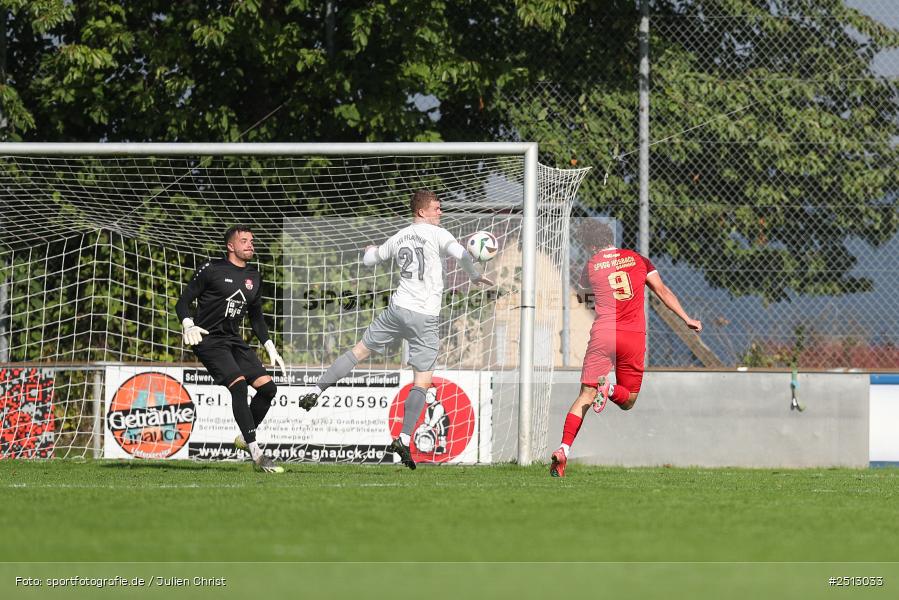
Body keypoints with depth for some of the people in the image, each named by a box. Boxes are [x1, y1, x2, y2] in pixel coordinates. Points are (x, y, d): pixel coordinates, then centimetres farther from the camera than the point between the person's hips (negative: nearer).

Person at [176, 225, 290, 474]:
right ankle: (257, 456, -27)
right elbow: (183, 301, -3)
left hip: (234, 339, 7)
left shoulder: (254, 277, 15)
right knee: (238, 384, -25)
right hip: (208, 339, -7)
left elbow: (256, 317, 25)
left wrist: (271, 349, 18)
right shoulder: (212, 269, -4)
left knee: (267, 386, -7)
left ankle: (245, 438, 16)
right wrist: (188, 325, -23)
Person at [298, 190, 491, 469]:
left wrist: (369, 251, 49)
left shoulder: (398, 238, 12)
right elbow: (461, 254, -20)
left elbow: (369, 260, 25)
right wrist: (476, 276, -1)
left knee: (359, 351, 18)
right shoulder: (436, 234, -5)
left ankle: (316, 391, 13)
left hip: (397, 308, 4)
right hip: (425, 319, -4)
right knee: (422, 381, 0)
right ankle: (403, 439, -8)